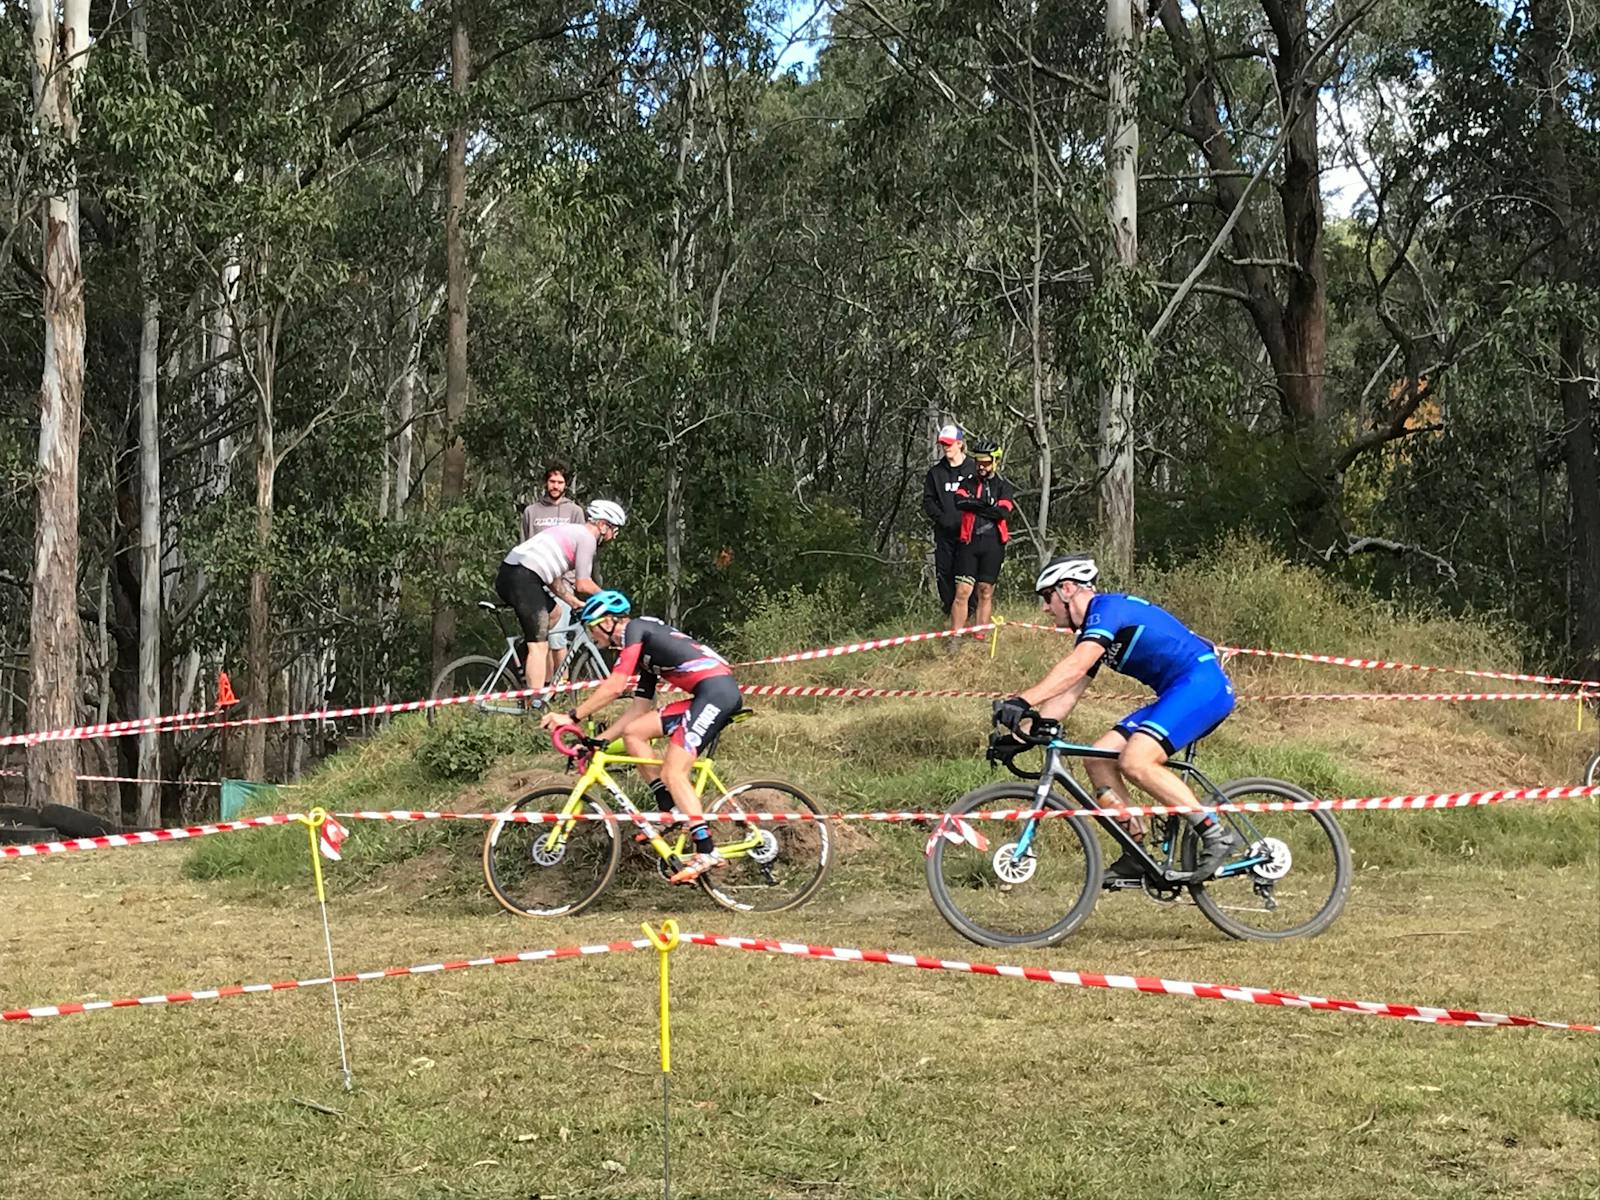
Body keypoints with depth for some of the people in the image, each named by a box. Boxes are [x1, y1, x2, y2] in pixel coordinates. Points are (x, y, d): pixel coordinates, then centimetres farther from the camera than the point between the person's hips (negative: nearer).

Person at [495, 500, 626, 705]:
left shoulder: (571, 532, 28)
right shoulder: (587, 538, 0)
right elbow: (582, 584, -4)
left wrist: (574, 602, 22)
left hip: (507, 574, 10)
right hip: (523, 578, -10)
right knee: (539, 646, -10)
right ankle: (535, 703, -15)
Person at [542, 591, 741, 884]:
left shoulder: (635, 629, -3)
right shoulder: (645, 650, 25)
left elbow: (614, 687, -12)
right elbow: (639, 709, 25)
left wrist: (572, 717, -7)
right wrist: (600, 739, 22)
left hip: (717, 691, -10)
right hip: (709, 695, 10)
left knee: (673, 772, -12)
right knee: (633, 732, 9)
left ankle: (707, 853, -15)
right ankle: (669, 814, 9)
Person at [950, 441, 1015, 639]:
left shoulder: (1003, 486, 8)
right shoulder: (967, 484, 12)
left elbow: (1003, 512, -10)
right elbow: (960, 502, -10)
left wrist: (974, 508, -7)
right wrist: (987, 505, -12)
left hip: (992, 544, 0)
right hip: (969, 542, 0)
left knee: (985, 593, 3)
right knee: (962, 591, -8)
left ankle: (979, 638, 8)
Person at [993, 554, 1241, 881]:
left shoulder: (1109, 608, -13)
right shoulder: (1092, 631, 17)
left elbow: (1074, 668, -28)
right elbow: (1066, 695, 15)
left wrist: (1023, 701, -35)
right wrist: (1024, 731, 4)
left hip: (1203, 683, -10)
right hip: (1176, 694, 10)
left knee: (1134, 762, -26)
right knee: (1098, 759, 1)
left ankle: (1216, 835, -18)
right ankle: (1137, 855, 3)